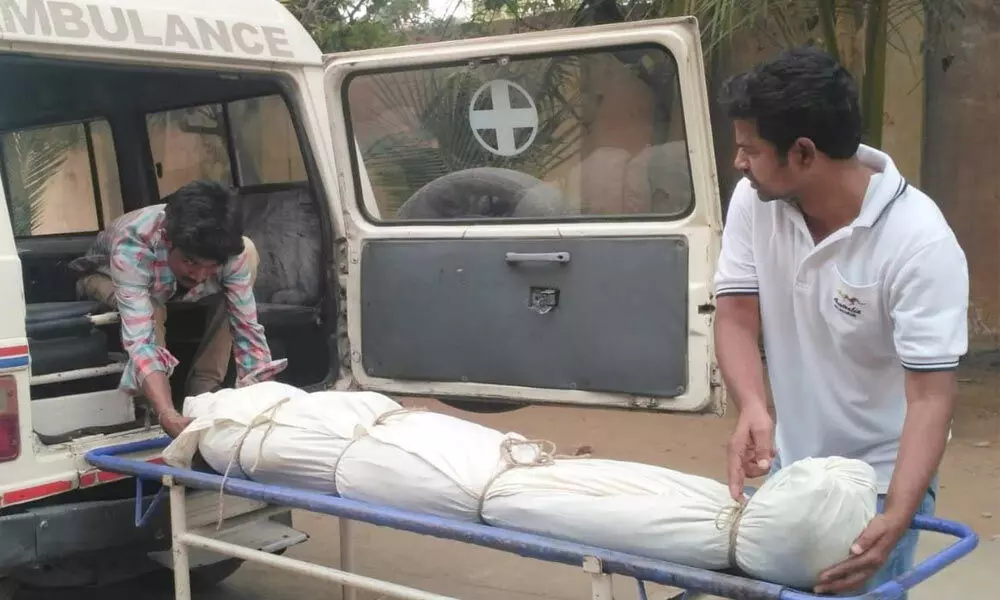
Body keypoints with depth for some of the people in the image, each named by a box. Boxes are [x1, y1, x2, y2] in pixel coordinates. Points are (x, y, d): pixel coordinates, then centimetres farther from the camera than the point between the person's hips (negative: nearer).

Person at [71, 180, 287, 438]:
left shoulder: (229, 248, -33)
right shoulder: (131, 246, -43)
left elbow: (247, 327, -30)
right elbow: (139, 341, -50)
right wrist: (168, 416, -63)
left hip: (172, 282, 4)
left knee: (248, 251, -22)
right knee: (152, 309, -38)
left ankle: (204, 391, -16)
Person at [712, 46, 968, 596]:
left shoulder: (920, 243, -26)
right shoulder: (754, 200, -13)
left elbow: (930, 397, -27)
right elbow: (737, 317, -10)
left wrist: (894, 519, -41)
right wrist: (752, 406, -31)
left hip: (878, 477, -4)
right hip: (786, 463, 5)